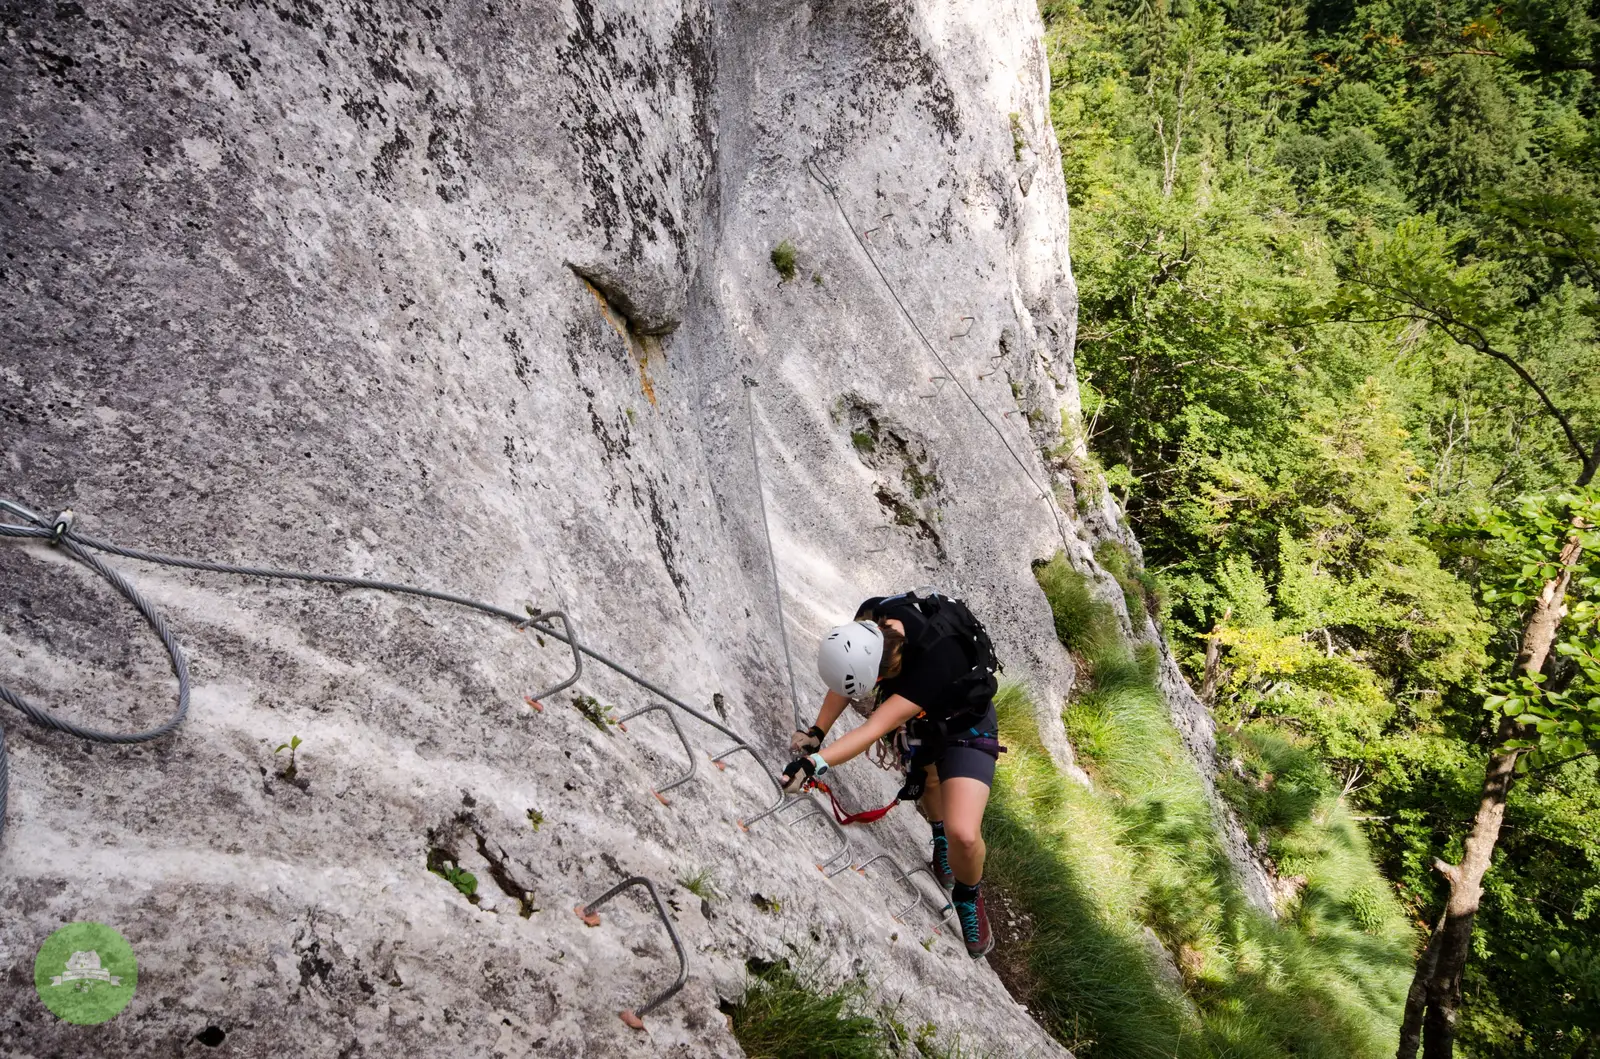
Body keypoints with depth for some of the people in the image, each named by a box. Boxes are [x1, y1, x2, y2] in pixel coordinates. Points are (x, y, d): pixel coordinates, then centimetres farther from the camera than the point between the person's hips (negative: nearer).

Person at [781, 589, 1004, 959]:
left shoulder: (937, 658, -44)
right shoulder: (870, 621, -26)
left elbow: (876, 728, -45)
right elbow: (846, 678, -7)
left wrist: (815, 763, -53)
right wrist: (817, 733, -15)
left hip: (963, 726, -6)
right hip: (918, 718, 6)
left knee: (963, 836, -19)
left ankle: (969, 896, 13)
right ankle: (939, 835, 62)